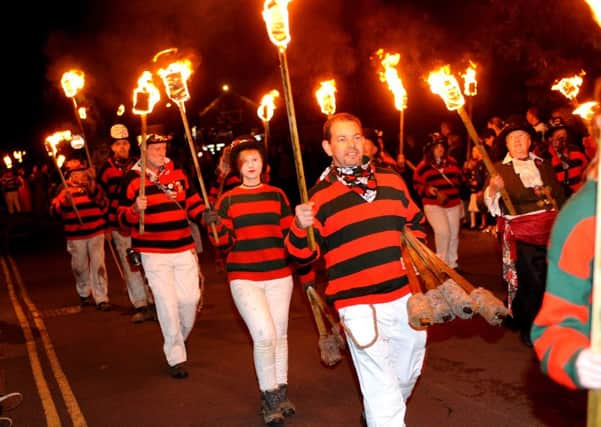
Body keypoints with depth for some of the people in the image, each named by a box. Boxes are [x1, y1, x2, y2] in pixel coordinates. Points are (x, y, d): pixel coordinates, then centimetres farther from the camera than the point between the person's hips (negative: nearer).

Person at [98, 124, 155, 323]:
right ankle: (140, 306, 9)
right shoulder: (106, 169, 3)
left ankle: (153, 302, 12)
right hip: (119, 225, -1)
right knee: (130, 265, 1)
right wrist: (106, 227, 2)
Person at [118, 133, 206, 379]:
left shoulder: (177, 173, 7)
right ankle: (176, 358, 9)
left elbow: (192, 202, 15)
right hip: (153, 252, -4)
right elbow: (123, 219, -4)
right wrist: (135, 209, -25)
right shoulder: (133, 178, -4)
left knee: (190, 298, 4)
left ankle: (179, 338, 34)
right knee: (167, 303, -5)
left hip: (184, 248, 4)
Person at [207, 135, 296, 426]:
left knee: (280, 335, 10)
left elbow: (289, 234, 9)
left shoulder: (277, 195, 6)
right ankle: (269, 398, 6)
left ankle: (281, 393, 27)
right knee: (264, 335, -13)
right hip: (244, 277, -2)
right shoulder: (228, 200, 1)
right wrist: (217, 230, -20)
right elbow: (222, 243, -2)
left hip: (279, 275, 3)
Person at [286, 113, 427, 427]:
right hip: (359, 305, -5)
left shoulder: (392, 180, 7)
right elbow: (303, 255, -3)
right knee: (381, 389, -6)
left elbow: (415, 222, 21)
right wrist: (300, 228, -22)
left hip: (406, 296, 6)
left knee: (408, 373, 24)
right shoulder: (320, 195, -4)